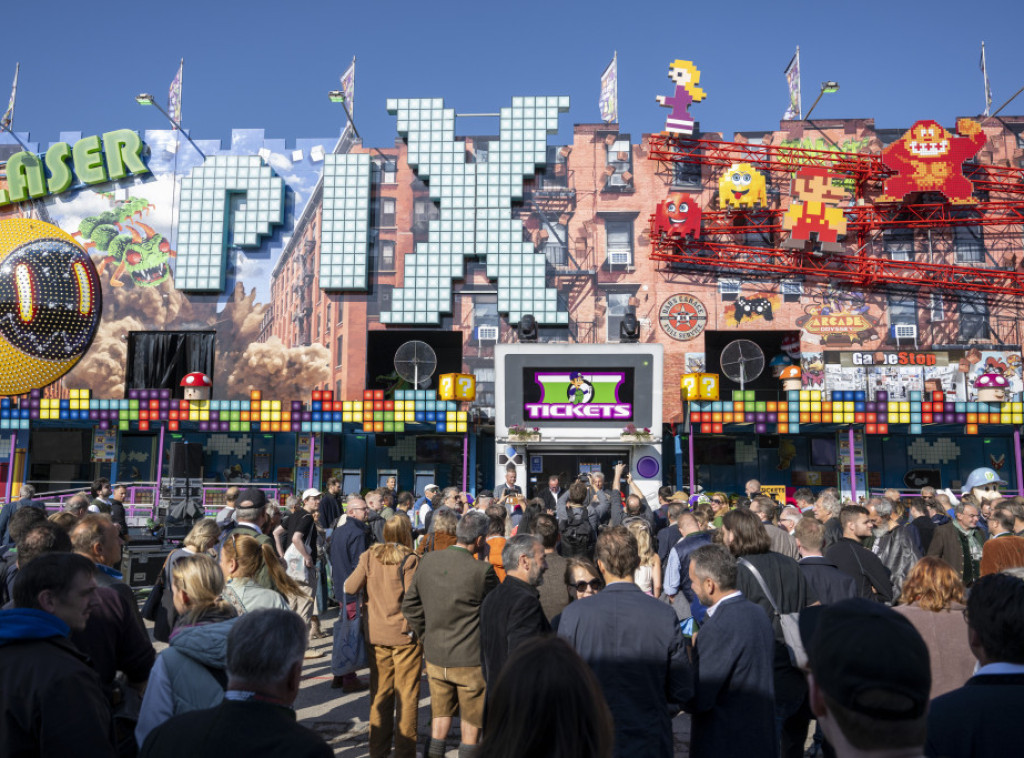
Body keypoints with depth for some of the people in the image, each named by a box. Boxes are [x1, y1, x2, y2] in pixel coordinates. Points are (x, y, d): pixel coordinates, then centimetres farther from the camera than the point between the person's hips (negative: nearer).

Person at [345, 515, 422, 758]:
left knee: (380, 694, 14)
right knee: (406, 695, 7)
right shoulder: (410, 560, -13)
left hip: (376, 635, 4)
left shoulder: (369, 557, -1)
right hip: (405, 636, -4)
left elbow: (350, 588, 0)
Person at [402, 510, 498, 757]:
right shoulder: (481, 570, -20)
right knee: (471, 725, 13)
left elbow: (409, 605, 6)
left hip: (435, 657, 5)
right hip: (470, 659, -5)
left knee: (440, 719, 19)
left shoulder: (428, 560, -3)